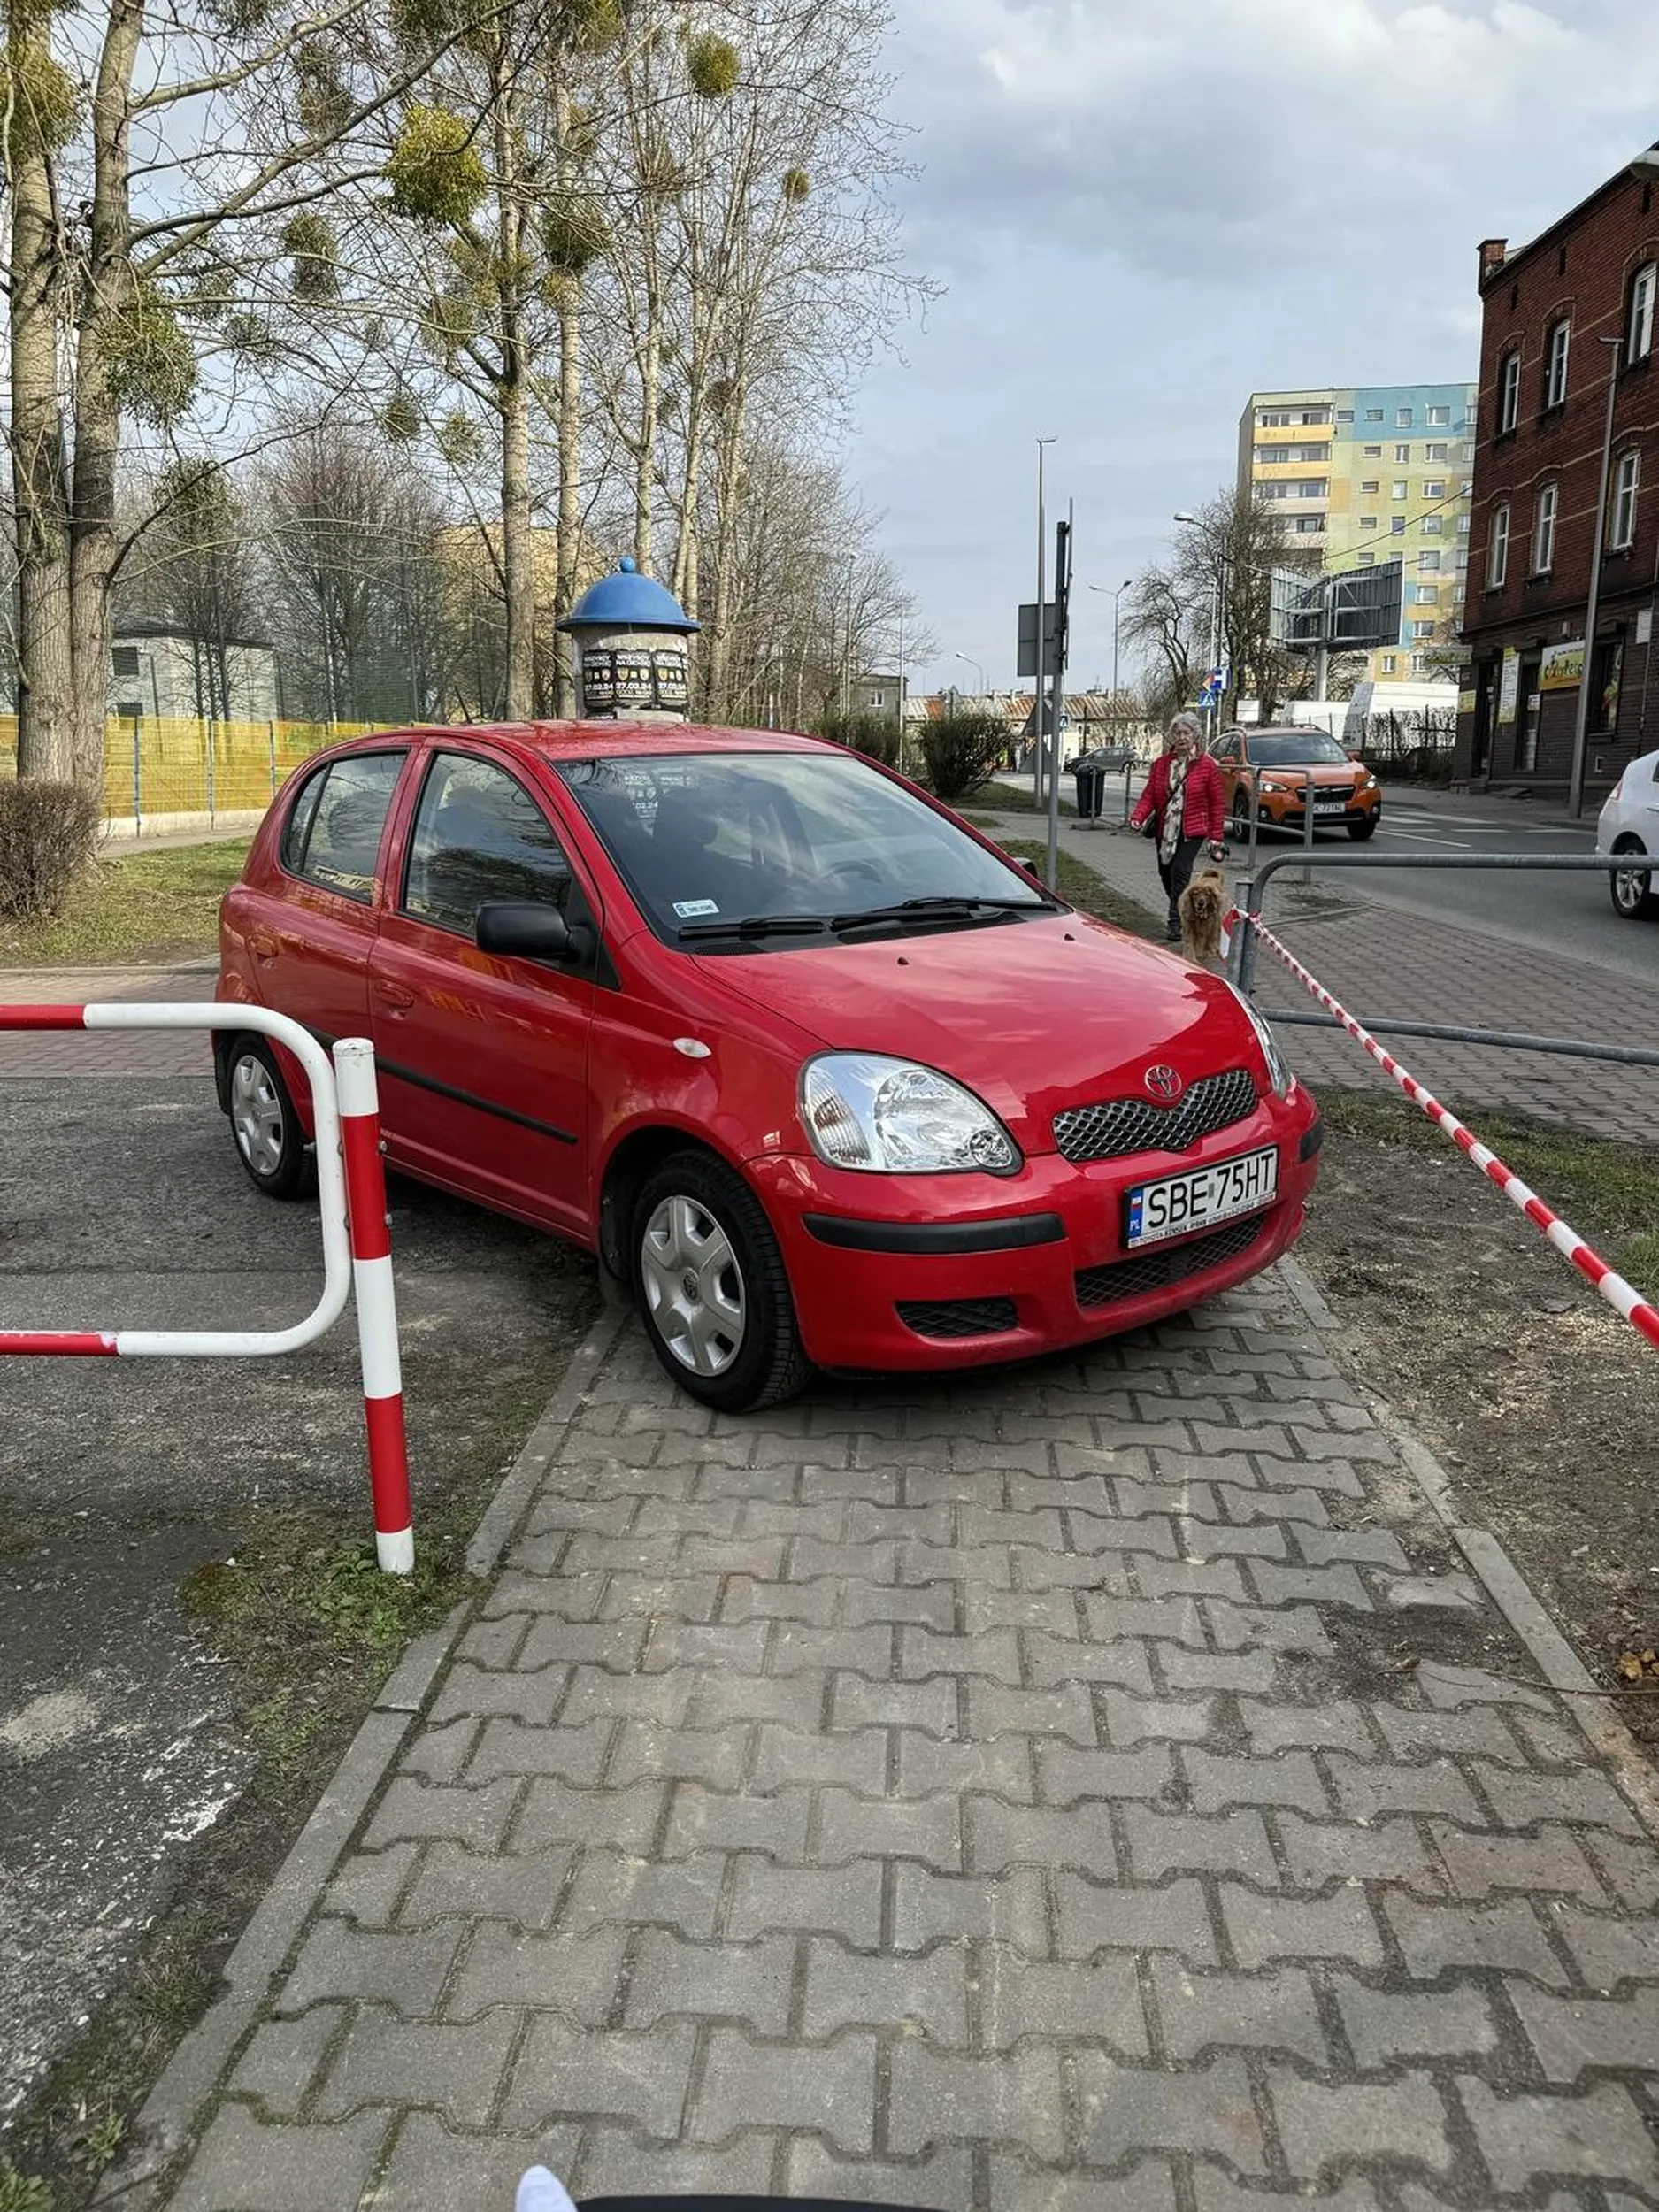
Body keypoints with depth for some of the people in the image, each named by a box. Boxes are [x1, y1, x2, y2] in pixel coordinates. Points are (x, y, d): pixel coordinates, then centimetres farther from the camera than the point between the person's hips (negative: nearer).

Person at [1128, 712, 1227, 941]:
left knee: (1180, 871, -16)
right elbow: (1149, 795, 3)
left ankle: (1176, 923, -11)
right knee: (1166, 874, 11)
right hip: (1164, 829, 5)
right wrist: (1138, 817, -17)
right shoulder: (1161, 764, 5)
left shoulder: (1206, 765, -4)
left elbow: (1216, 803, -2)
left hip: (1192, 830, -5)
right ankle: (1182, 912, 34)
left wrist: (1216, 837, -5)